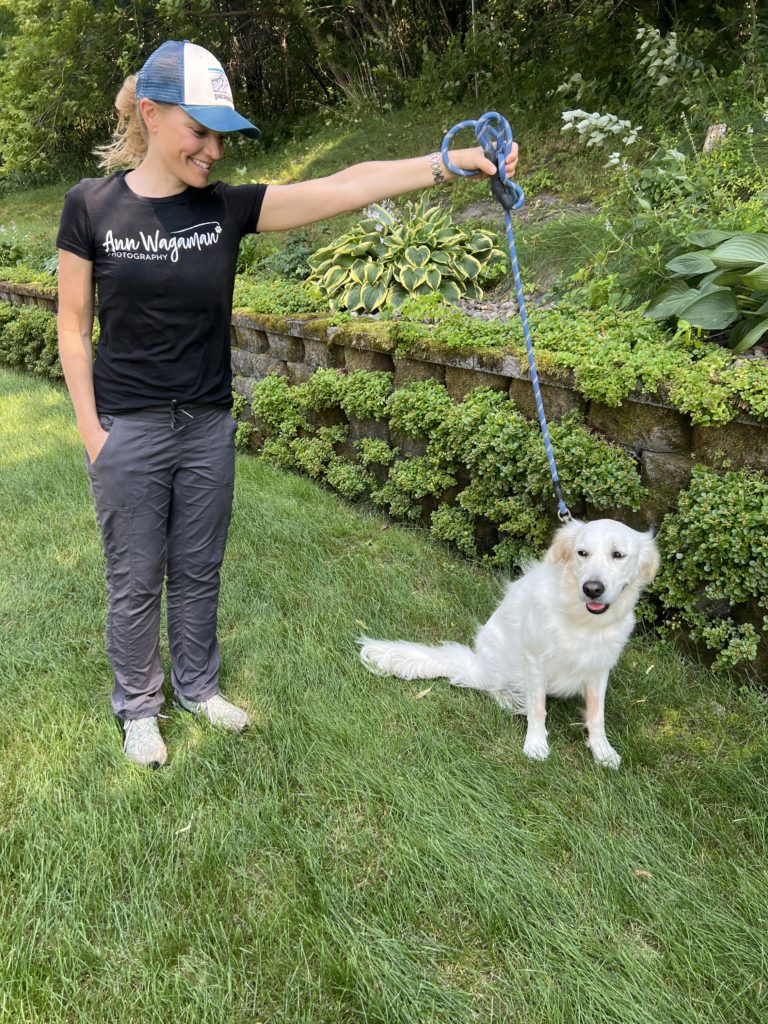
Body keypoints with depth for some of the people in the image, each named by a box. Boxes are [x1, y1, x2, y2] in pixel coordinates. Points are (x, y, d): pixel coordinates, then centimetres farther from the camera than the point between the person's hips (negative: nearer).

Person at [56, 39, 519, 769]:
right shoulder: (92, 206, -8)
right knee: (136, 580, 10)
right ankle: (137, 708, 31)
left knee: (199, 571, 16)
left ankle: (198, 687, 38)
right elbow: (74, 323, -2)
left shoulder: (229, 208, -4)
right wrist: (90, 428, -6)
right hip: (128, 431, -2)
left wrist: (455, 161, -27)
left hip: (208, 426, 3)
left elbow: (344, 187, -16)